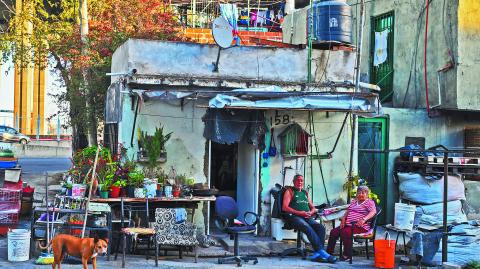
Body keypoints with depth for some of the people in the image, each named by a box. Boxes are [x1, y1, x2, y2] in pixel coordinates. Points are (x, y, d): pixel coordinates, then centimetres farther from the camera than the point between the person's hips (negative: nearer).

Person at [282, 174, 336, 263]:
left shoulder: (305, 193, 29)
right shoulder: (290, 191, 12)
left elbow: (313, 208, 28)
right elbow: (284, 207, -2)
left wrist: (310, 212, 2)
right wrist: (299, 213, -12)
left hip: (307, 217, 5)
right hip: (294, 216, -5)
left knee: (321, 227, -24)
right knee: (308, 228, -34)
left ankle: (317, 254, -36)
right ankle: (321, 252, -38)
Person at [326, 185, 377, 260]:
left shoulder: (369, 202, 3)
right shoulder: (354, 201, 25)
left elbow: (373, 211, -15)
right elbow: (348, 211, 27)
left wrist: (364, 219, -30)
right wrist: (343, 219, 6)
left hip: (360, 226, -7)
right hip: (348, 224, 7)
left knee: (345, 232, -33)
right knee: (333, 232, -11)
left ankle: (346, 255, -26)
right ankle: (329, 252, -6)